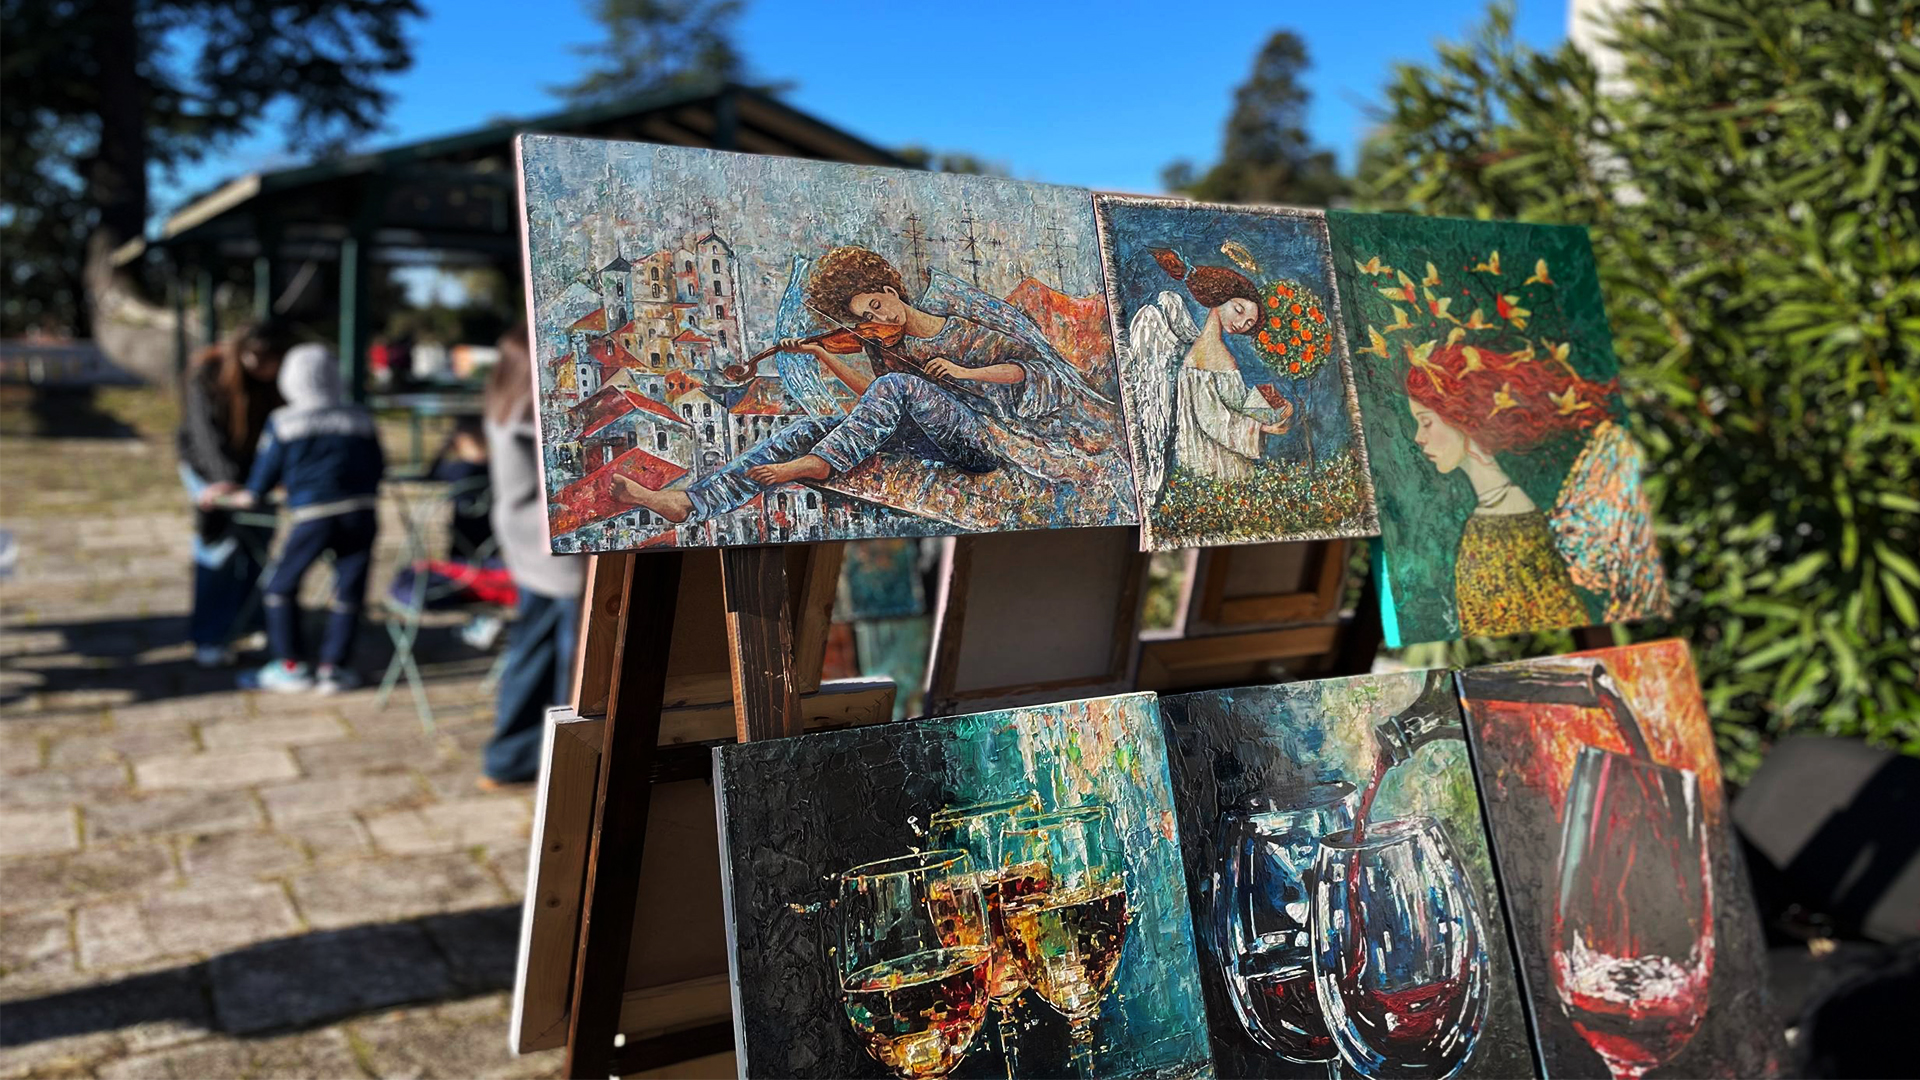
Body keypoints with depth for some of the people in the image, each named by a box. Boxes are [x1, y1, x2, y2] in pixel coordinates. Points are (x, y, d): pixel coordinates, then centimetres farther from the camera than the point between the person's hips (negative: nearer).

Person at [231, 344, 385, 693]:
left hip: (312, 516, -2)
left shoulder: (283, 422, 4)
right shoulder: (360, 419, 10)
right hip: (359, 512, 2)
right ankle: (332, 667, 9)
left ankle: (290, 667, 15)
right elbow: (378, 466, 18)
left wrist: (251, 494, 32)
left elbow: (268, 466, 12)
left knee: (281, 587, 13)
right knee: (348, 592, 9)